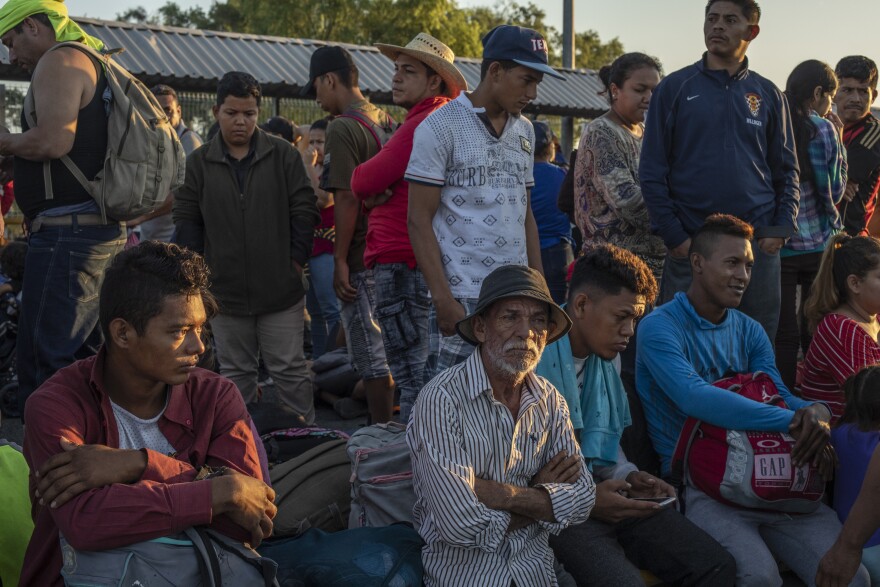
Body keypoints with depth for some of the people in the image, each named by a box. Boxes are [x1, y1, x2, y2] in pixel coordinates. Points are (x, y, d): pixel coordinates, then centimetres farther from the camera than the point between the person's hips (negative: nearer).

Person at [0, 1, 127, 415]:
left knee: (43, 368, -9)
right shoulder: (96, 66, 23)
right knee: (84, 360, 16)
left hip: (67, 231, -10)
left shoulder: (59, 61, -7)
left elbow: (53, 141, -21)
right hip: (103, 230, 10)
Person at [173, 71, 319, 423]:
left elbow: (304, 211, 0)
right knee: (235, 373, 13)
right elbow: (187, 219, 6)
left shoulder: (284, 156, 0)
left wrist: (296, 260, -5)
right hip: (225, 290, 2)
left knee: (290, 370, 5)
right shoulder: (200, 162, 4)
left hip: (281, 289, -2)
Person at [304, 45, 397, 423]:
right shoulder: (387, 122, 11)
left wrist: (340, 261, -15)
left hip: (362, 259, -8)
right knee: (388, 351, 16)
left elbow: (346, 198, -19)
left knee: (370, 357, -1)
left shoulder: (343, 127, -14)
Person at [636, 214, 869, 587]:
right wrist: (792, 421, -29)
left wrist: (816, 413, -19)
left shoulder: (749, 331, 15)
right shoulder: (660, 327, -7)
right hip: (699, 482, -5)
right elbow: (695, 399, -24)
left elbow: (779, 395, 6)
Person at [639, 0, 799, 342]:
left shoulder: (769, 96, 11)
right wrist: (673, 236, -8)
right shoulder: (675, 89, 4)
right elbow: (651, 171, 0)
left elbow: (787, 170, 13)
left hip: (759, 246, 2)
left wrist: (782, 228, -2)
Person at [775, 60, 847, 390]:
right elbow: (835, 192, 1)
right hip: (818, 244, -1)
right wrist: (837, 143, 9)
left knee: (784, 336, 4)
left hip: (777, 247, 1)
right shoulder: (823, 130, -6)